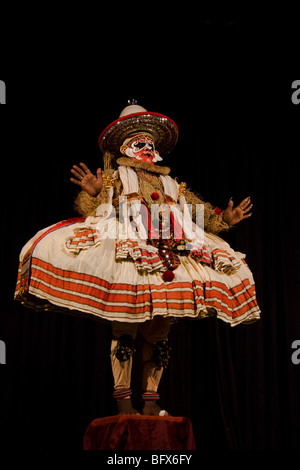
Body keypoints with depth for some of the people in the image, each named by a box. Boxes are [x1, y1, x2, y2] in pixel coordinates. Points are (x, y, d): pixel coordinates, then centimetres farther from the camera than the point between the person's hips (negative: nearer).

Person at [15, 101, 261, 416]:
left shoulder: (173, 186, 27)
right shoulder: (113, 178, 15)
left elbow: (203, 214, 26)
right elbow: (91, 211, 0)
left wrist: (226, 218, 12)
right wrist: (92, 193, -19)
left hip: (166, 265, 4)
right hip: (125, 260, -4)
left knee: (158, 336, 1)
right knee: (124, 332, -11)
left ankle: (151, 400, 7)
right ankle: (123, 401, -7)